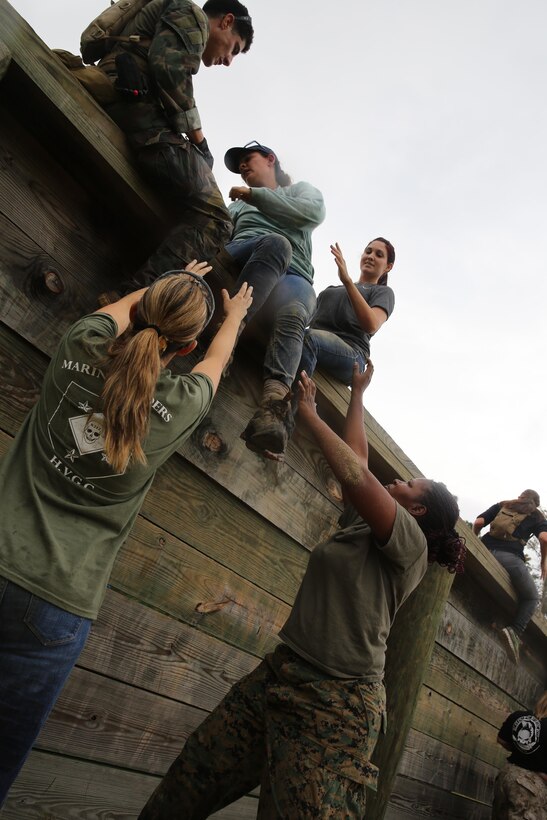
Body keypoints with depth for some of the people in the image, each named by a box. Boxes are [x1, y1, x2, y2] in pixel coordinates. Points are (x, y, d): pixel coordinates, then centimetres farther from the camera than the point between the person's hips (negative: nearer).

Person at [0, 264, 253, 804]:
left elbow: (125, 303, 21)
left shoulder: (79, 347, -2)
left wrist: (176, 281, 40)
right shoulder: (180, 405, -6)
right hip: (56, 604, -3)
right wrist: (235, 314, 39)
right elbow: (215, 361, 18)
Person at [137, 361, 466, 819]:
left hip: (337, 705, -8)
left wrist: (310, 412, -11)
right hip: (278, 677, 8)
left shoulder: (410, 540, -6)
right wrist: (358, 394, 34)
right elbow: (358, 458, 25)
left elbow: (355, 474, -21)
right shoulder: (360, 523, 17)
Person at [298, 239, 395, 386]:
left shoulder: (383, 292, 19)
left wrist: (347, 280, -11)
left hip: (350, 354, -4)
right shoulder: (333, 288, 37)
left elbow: (371, 326, -5)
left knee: (308, 337, -38)